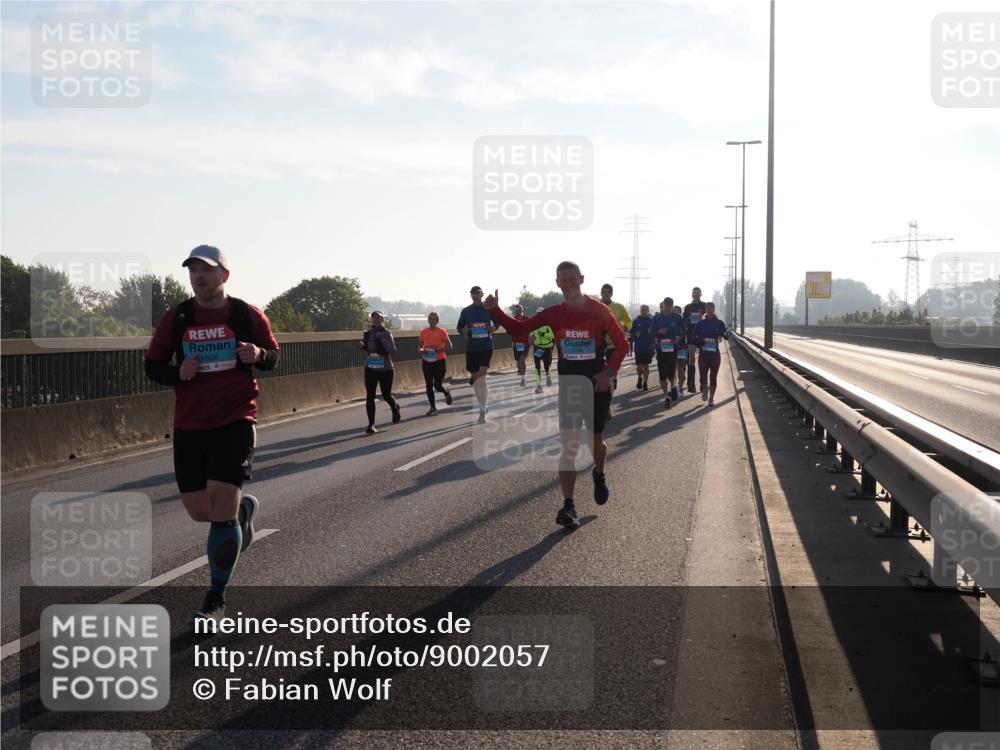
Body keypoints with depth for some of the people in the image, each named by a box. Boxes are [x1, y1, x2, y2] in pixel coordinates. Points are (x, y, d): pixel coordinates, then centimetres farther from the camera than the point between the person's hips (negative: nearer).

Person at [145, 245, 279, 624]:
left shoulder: (249, 315, -2)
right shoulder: (176, 318, 1)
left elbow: (273, 357, 9)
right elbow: (152, 366, 7)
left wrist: (258, 355, -15)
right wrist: (178, 373, -15)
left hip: (235, 422, -3)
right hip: (189, 426, 3)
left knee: (222, 509, -12)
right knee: (199, 510, 9)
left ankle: (216, 601, 2)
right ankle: (244, 509, 45)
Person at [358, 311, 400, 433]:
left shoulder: (387, 333, -11)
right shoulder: (368, 333, 2)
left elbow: (393, 352, -20)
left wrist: (383, 339, -29)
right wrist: (362, 346, -4)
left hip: (385, 369, -3)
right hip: (370, 369, 3)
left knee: (386, 395, 11)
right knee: (370, 397, -5)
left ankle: (395, 409, 45)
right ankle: (371, 424, 0)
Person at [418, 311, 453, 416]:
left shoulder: (442, 332, -7)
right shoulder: (423, 332, 5)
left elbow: (450, 347, -7)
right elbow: (420, 346, 16)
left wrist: (439, 349, -22)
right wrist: (421, 350, -7)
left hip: (439, 361, -4)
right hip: (427, 362, 4)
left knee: (438, 385, -5)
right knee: (429, 386, 2)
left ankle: (447, 393, 30)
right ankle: (433, 408, 12)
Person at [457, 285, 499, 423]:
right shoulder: (466, 311, 5)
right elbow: (460, 327, 12)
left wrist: (493, 328, -9)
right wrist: (464, 331, -11)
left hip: (486, 347, -3)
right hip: (471, 348, 3)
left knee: (482, 379, -14)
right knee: (475, 378, 9)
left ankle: (483, 411, -13)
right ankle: (482, 406, 25)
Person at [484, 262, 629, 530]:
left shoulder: (599, 310, -8)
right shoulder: (554, 314, 0)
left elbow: (622, 342, -5)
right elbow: (519, 327, 0)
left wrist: (609, 372, -17)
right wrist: (494, 310, -15)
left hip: (597, 384, -1)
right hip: (568, 385, 2)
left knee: (595, 440, 12)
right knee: (567, 445, -8)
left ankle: (599, 475, 46)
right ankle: (568, 506, -9)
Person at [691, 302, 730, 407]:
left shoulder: (719, 323, 1)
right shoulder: (700, 323, 3)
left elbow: (727, 336, -3)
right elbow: (693, 336, 6)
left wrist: (722, 334, -25)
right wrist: (699, 341, -14)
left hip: (715, 354, 0)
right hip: (703, 354, 0)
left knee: (713, 378, 3)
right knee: (703, 377, -3)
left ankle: (711, 398, 17)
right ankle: (705, 389, 30)